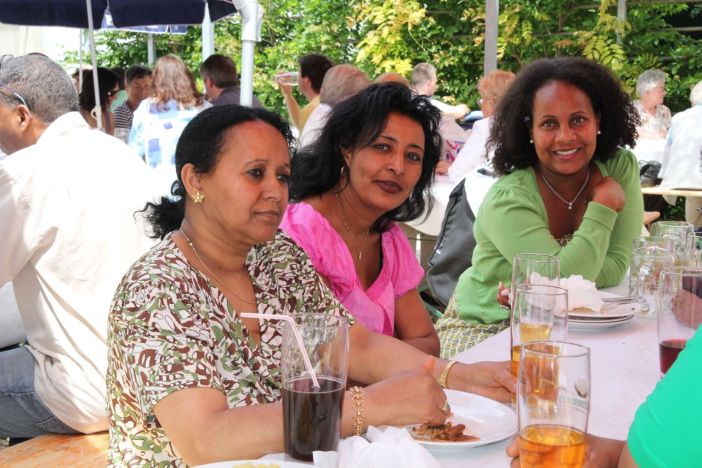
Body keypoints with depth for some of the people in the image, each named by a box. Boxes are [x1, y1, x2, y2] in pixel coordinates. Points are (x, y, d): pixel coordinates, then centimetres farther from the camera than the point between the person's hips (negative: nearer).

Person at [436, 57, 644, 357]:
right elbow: (561, 279, -26)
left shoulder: (622, 169, -6)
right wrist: (604, 204, -18)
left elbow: (617, 266, -9)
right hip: (483, 329, -3)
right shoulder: (507, 200, -20)